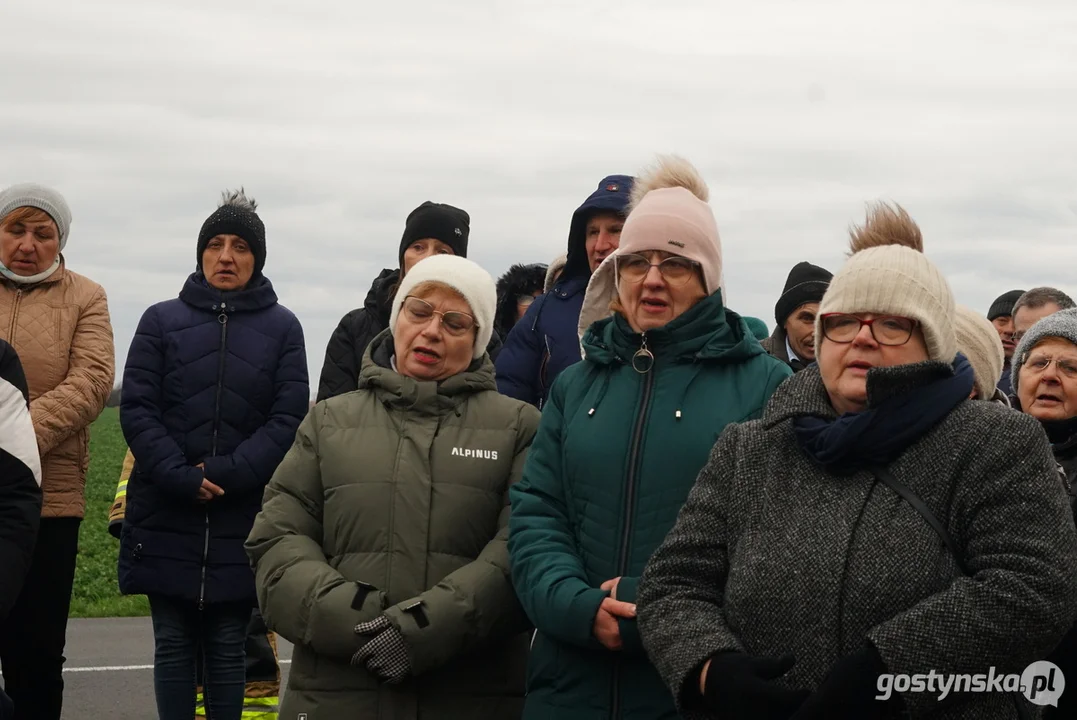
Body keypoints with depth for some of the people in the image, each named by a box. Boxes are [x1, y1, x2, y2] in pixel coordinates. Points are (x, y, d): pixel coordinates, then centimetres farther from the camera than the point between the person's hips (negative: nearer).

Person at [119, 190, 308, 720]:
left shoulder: (281, 327, 5)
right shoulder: (161, 320, 7)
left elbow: (288, 418, -2)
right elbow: (137, 409, 0)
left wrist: (226, 474, -14)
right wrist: (181, 477, -14)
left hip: (243, 519, -1)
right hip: (166, 517, 1)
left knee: (227, 649, 3)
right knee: (173, 646, 5)